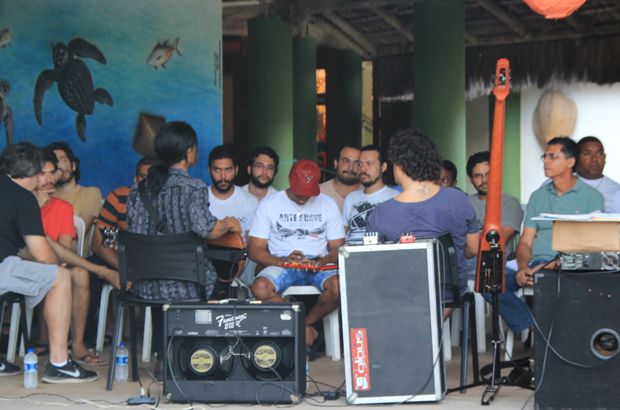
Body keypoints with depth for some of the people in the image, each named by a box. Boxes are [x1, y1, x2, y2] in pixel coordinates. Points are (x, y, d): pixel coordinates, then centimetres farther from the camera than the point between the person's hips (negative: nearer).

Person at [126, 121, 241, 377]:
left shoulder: (139, 189, 3)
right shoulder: (193, 188, -12)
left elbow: (134, 236, 4)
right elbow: (206, 229, -23)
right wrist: (229, 224, -2)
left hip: (145, 287, 5)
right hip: (185, 286, -5)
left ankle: (162, 357, 35)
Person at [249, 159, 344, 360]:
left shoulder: (327, 204, 10)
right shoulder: (269, 204, 4)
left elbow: (337, 248, 7)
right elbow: (255, 251, -1)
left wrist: (323, 260, -16)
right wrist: (282, 261, -20)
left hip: (319, 266, 0)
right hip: (281, 265, 0)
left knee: (339, 285, -34)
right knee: (260, 287, -33)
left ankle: (306, 323, -6)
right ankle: (307, 332, -17)